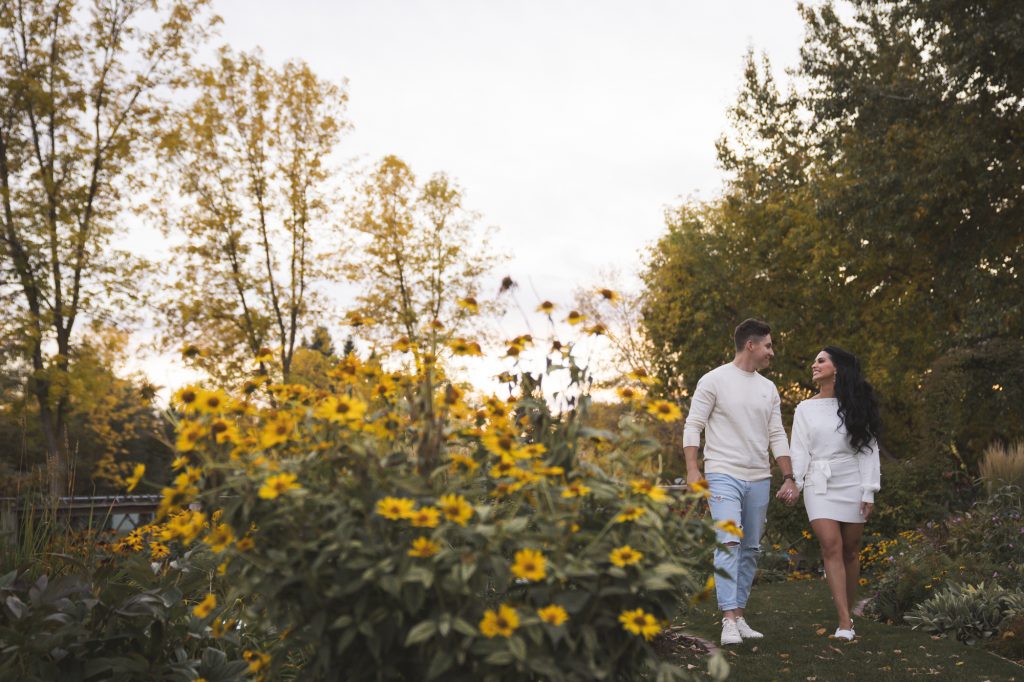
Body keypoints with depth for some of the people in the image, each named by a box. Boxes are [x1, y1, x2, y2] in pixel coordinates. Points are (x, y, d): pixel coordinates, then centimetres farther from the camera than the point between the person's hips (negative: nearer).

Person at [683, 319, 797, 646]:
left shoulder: (768, 388, 14)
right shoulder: (714, 380, -3)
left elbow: (777, 436, 14)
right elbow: (693, 426, -5)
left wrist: (789, 479, 8)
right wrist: (692, 470, -15)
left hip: (759, 479, 6)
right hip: (723, 475, -6)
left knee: (750, 549, 7)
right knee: (729, 542, -17)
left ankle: (739, 616, 15)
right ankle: (729, 621, -17)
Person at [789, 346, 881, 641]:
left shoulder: (855, 407, 6)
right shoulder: (805, 409, 10)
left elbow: (868, 449, 3)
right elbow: (799, 451, 5)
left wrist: (869, 491, -4)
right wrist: (793, 484, -9)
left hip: (852, 483, 0)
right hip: (819, 485, 0)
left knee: (850, 550, 4)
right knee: (831, 547, -13)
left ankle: (847, 612, 20)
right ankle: (845, 622, -15)